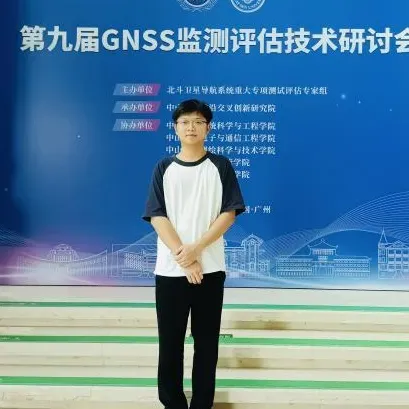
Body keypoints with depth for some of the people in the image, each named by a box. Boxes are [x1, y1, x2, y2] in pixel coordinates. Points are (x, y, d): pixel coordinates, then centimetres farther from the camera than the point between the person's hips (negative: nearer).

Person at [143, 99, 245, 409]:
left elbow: (229, 214, -4)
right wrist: (182, 256, -14)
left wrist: (196, 249, -15)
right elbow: (157, 217, -3)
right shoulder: (164, 168, 5)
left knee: (207, 342, 7)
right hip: (170, 270, 1)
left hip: (210, 269, 0)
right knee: (170, 342, 6)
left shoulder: (220, 166, 3)